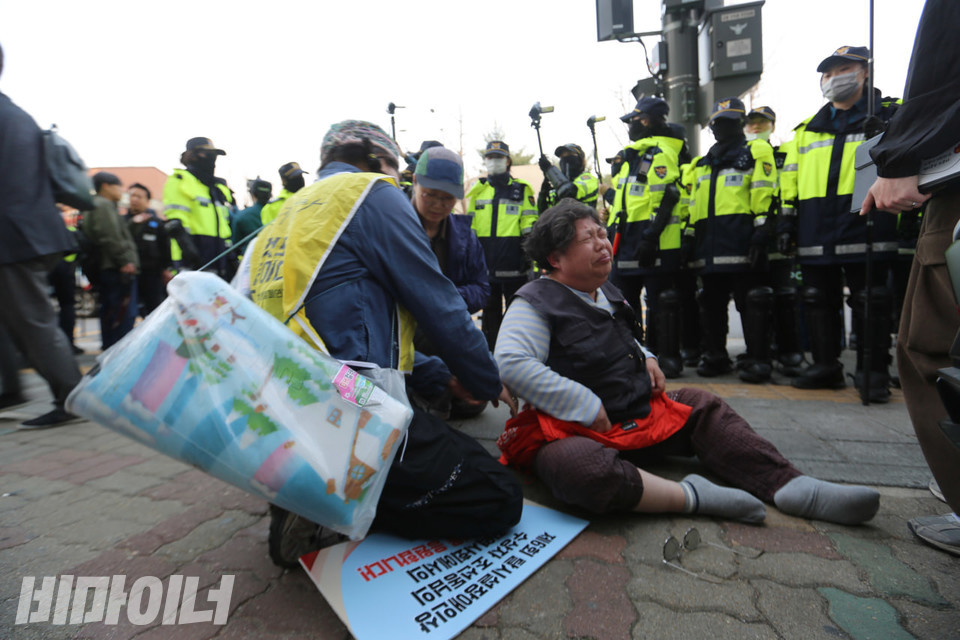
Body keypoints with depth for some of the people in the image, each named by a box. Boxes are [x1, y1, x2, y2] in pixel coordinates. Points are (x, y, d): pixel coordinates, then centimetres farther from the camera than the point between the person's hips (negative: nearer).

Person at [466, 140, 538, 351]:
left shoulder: (522, 189, 5)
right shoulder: (478, 190, 13)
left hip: (513, 263, -3)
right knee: (490, 309, 11)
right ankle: (490, 352, 23)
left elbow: (530, 224, 2)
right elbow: (469, 225, 14)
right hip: (486, 264, 3)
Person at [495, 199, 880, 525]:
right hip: (576, 432, -8)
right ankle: (692, 496, -25)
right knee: (579, 468, -40)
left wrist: (645, 358, 7)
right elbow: (511, 364, -30)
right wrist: (587, 408, -27)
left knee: (702, 406, 6)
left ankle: (792, 487, -4)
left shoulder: (606, 292, 13)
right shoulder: (536, 304, -15)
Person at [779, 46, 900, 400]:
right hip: (816, 234, 4)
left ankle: (874, 372, 7)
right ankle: (825, 365, 18)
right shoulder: (806, 129, 20)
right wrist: (786, 221, 10)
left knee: (869, 303, -2)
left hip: (864, 229, -4)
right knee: (819, 301, 7)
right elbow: (790, 181, 17)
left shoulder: (888, 116, 10)